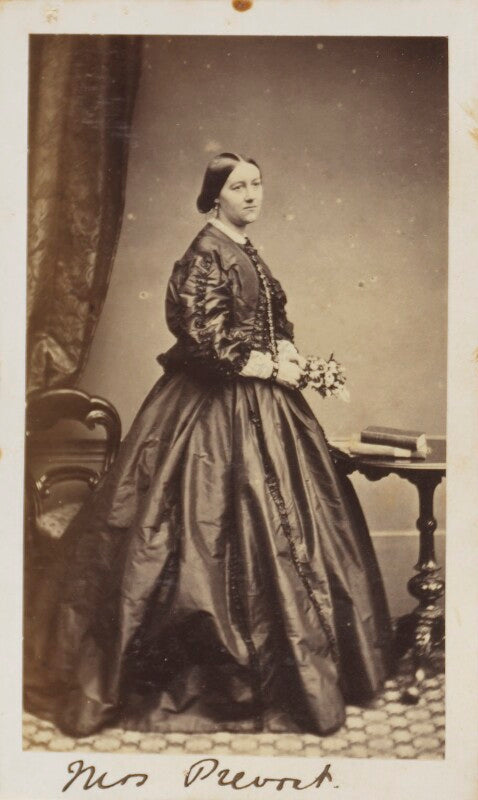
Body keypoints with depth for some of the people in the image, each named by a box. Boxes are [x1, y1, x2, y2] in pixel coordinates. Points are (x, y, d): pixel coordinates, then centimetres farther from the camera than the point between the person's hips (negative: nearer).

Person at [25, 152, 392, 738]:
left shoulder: (245, 253, 14)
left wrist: (286, 356, 0)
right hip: (216, 410, -10)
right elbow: (206, 342, -20)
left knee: (278, 527, 13)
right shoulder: (206, 254, -13)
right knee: (218, 530, -3)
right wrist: (272, 368, -13)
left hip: (258, 405, 10)